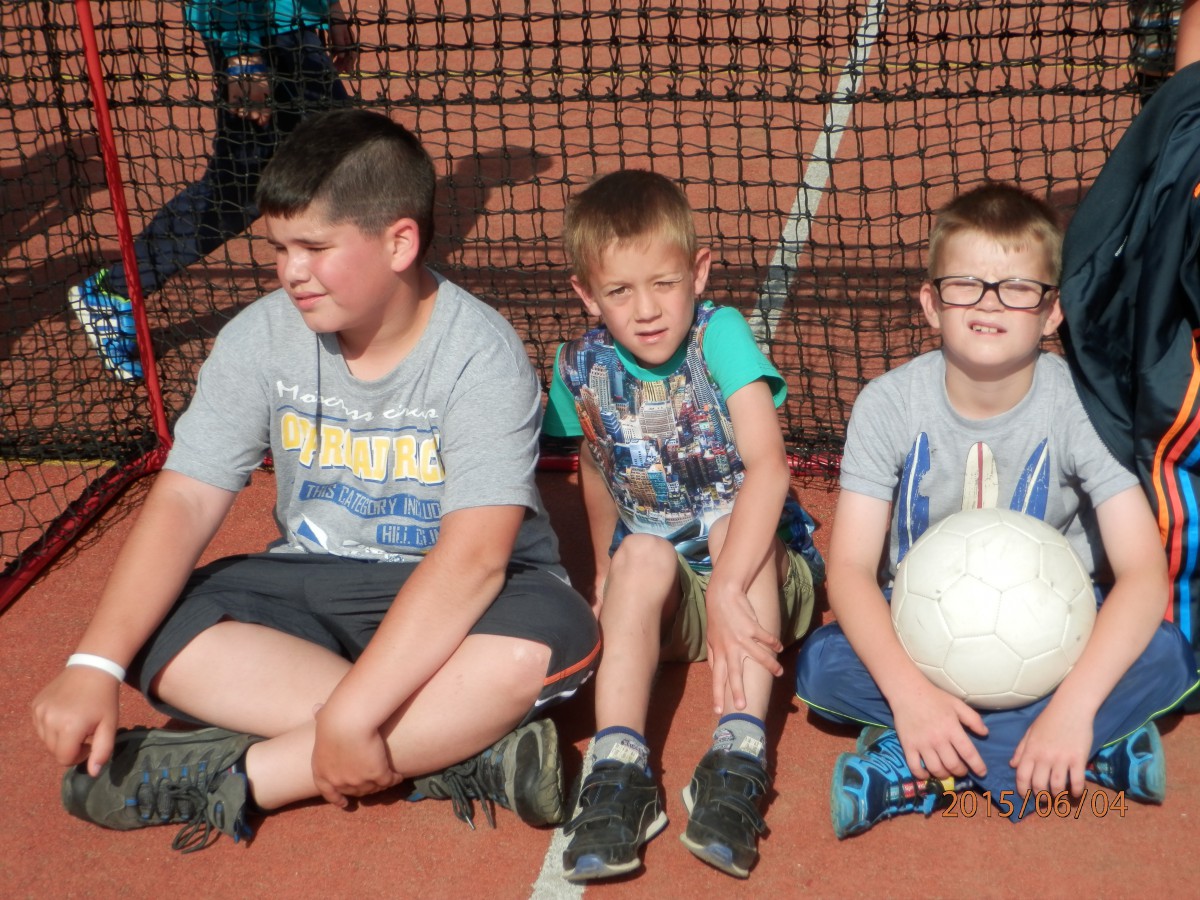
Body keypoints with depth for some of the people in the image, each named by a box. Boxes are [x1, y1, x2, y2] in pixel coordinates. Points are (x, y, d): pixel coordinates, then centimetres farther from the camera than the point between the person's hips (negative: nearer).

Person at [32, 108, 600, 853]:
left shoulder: (480, 354, -20)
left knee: (547, 640, -37)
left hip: (457, 599, -3)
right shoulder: (261, 337, -7)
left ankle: (239, 776, -29)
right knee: (155, 632, -23)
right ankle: (458, 748, -27)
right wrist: (94, 666, -27)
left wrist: (349, 716, -38)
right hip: (313, 585, 4)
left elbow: (473, 556, -30)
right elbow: (186, 503, -13)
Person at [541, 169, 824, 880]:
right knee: (644, 552, -30)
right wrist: (608, 574, 9)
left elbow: (769, 467, -32)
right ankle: (619, 768, -39)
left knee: (734, 521, -33)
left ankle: (740, 757, -41)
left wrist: (726, 590, -41)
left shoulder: (719, 335, -19)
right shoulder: (582, 369, -6)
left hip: (763, 568, -2)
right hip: (657, 587, 2)